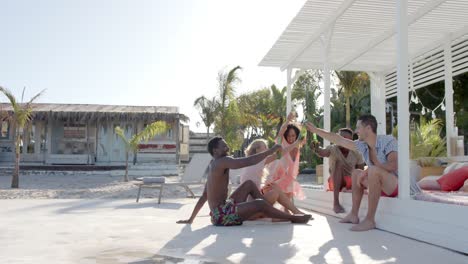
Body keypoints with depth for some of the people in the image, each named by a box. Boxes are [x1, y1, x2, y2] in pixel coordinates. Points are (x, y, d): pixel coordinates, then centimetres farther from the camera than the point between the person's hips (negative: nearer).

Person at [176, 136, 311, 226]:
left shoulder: (213, 165, 14)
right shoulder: (222, 161, -15)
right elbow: (249, 161, -25)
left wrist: (191, 219, 20)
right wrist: (272, 150, -16)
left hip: (220, 211, 10)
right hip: (222, 214, -10)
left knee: (249, 184, 15)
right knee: (259, 203, -18)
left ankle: (273, 212, 16)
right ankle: (293, 218, -1)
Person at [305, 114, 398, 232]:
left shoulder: (388, 141, -16)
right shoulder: (362, 145, 3)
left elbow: (393, 166, -30)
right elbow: (339, 140, 9)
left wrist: (367, 171, -25)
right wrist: (316, 130, 13)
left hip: (396, 185, -8)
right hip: (381, 185, 8)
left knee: (374, 170, -32)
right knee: (356, 173, 13)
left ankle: (370, 220, -27)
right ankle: (354, 214, 10)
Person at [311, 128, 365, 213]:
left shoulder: (356, 153, -6)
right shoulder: (333, 149, -13)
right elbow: (323, 152, -36)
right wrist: (316, 149, -59)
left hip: (350, 181, 3)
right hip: (335, 182, -2)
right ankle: (336, 202, -39)